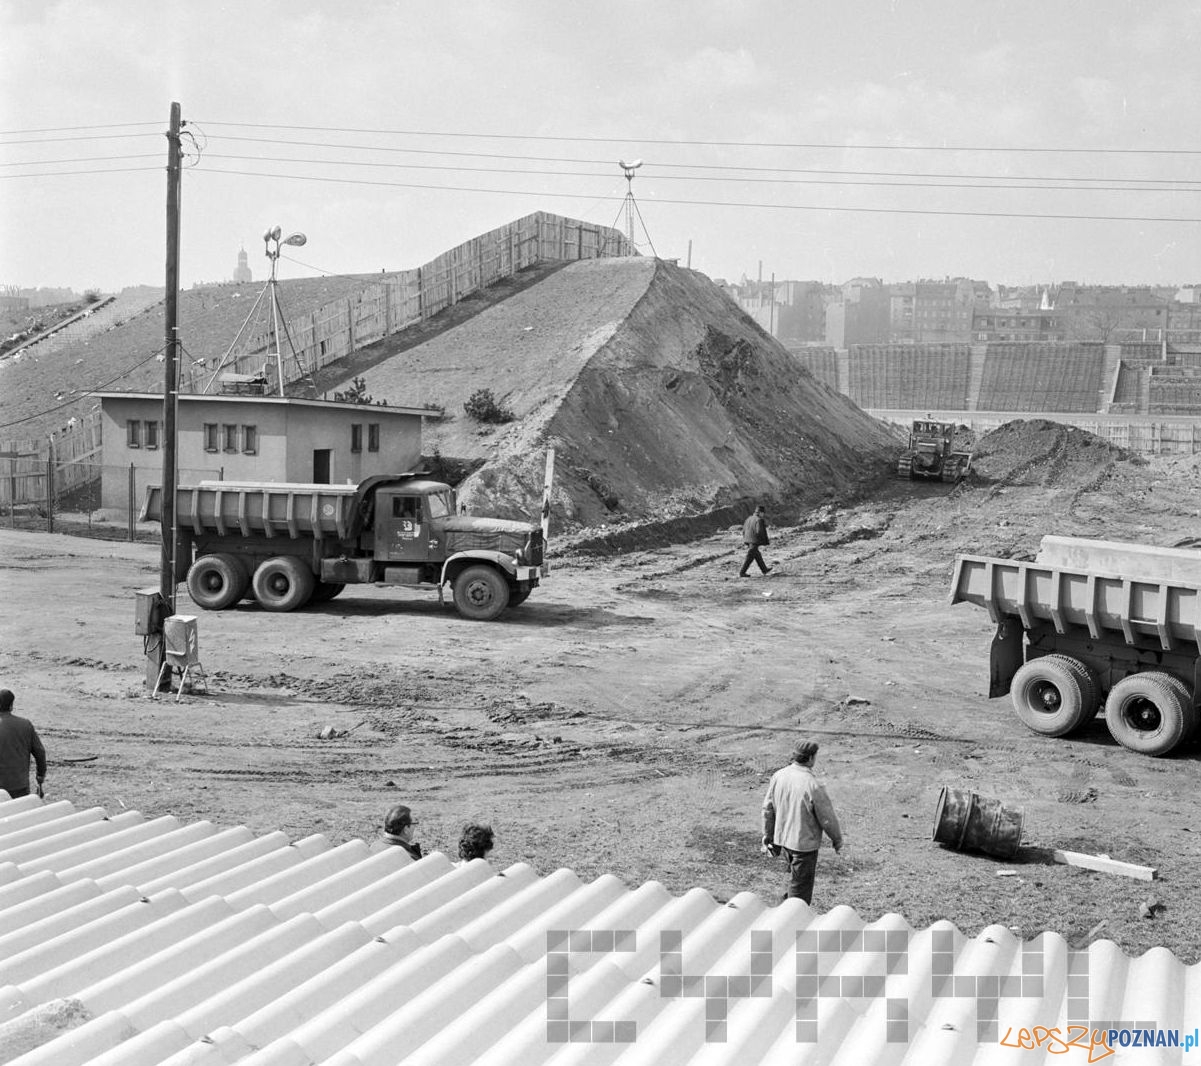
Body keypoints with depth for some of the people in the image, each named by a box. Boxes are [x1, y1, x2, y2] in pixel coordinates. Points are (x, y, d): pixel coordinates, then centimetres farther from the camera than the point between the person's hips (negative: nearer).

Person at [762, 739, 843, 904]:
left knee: (794, 875, 27)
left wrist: (768, 836, 16)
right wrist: (837, 839, 2)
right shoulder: (812, 785, -25)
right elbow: (827, 817, -15)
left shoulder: (778, 776, -5)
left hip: (782, 839, 7)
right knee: (801, 885, 7)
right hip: (804, 842, -7)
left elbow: (768, 808, 4)